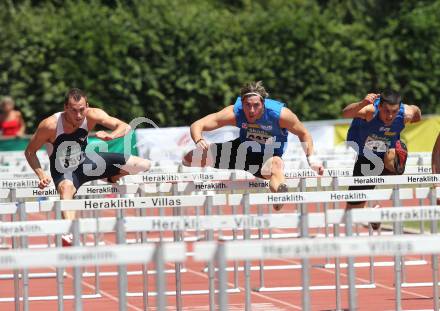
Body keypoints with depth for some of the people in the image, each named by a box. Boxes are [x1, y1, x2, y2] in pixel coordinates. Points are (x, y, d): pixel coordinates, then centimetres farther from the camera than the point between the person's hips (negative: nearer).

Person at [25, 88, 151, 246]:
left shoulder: (92, 115, -20)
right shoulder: (50, 125, -28)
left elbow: (125, 127, -21)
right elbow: (30, 152, -16)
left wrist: (110, 135, -43)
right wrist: (41, 175, -31)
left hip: (86, 161, 5)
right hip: (64, 171, -5)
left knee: (143, 165, 1)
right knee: (66, 187, -45)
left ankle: (112, 179, 31)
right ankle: (70, 233, -61)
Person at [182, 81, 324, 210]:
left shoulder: (280, 114, -28)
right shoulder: (234, 113, -25)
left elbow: (303, 134, -9)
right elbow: (196, 125, -23)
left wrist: (311, 159, -21)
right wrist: (199, 141, -45)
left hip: (268, 157, -4)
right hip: (243, 149, 4)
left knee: (276, 165, -44)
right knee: (189, 159, -3)